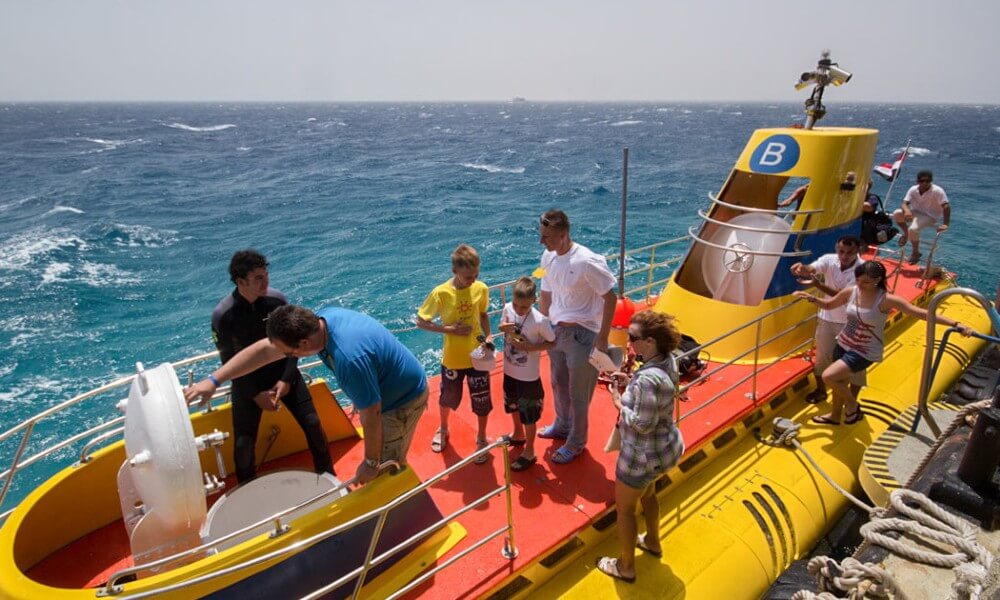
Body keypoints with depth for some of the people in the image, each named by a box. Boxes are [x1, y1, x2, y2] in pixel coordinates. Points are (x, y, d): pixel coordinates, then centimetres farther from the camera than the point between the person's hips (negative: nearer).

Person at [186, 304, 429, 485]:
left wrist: (370, 462, -16)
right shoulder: (319, 319, -15)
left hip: (404, 401, -8)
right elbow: (264, 350, -7)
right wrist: (213, 380, -5)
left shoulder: (349, 359, -41)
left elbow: (371, 415, -30)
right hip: (386, 388, 8)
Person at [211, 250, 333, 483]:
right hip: (247, 382, -1)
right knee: (244, 442, -2)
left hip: (284, 374, 2)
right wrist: (256, 394, -14)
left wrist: (286, 380, -11)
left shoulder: (277, 299, -14)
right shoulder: (222, 315, -19)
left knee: (313, 424, -1)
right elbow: (230, 361, -11)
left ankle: (328, 476, 23)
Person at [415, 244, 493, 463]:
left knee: (482, 402, 12)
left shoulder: (481, 289, -11)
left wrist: (488, 335, -8)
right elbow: (421, 321, -12)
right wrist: (449, 329, -21)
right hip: (452, 359, -1)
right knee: (448, 399, 20)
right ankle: (443, 430, 51)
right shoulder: (441, 293, -20)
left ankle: (481, 439, 37)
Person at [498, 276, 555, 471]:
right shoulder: (508, 308, -13)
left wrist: (530, 347, -26)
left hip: (528, 376, -6)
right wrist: (504, 327, -17)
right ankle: (518, 434, 55)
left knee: (529, 415, 11)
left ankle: (529, 452, 31)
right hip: (509, 370, 6)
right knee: (513, 406, 28)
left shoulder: (540, 321, -27)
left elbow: (553, 342, -14)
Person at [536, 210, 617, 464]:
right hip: (556, 331, 7)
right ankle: (562, 425, 48)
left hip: (581, 334, -7)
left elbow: (610, 298, -17)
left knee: (578, 393, 8)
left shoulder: (587, 261, -24)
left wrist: (603, 338, -16)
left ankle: (576, 442, 29)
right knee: (558, 384, 24)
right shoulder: (548, 257, -2)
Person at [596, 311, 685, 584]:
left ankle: (626, 567, 35)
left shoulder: (648, 379, -37)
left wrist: (619, 403, -17)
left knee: (624, 509, 15)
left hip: (643, 456, -9)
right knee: (647, 494, 34)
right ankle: (653, 542, 57)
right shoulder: (665, 360, -8)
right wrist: (629, 379, -2)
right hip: (663, 447, 9)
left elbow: (642, 424, -31)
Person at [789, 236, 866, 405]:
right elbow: (811, 269, -30)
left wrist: (817, 284, -43)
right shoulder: (829, 260, -12)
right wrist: (802, 268, -55)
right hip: (827, 318, 3)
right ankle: (821, 390, 39)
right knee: (822, 356, 16)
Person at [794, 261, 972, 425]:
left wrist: (955, 324, -28)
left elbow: (921, 313, -23)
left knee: (828, 376, -18)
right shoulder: (851, 292, -8)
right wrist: (811, 298, -9)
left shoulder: (886, 300, -22)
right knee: (839, 383, 20)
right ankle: (835, 416, 45)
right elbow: (828, 304, 9)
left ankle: (852, 404, 10)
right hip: (844, 344, 6)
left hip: (865, 353, -5)